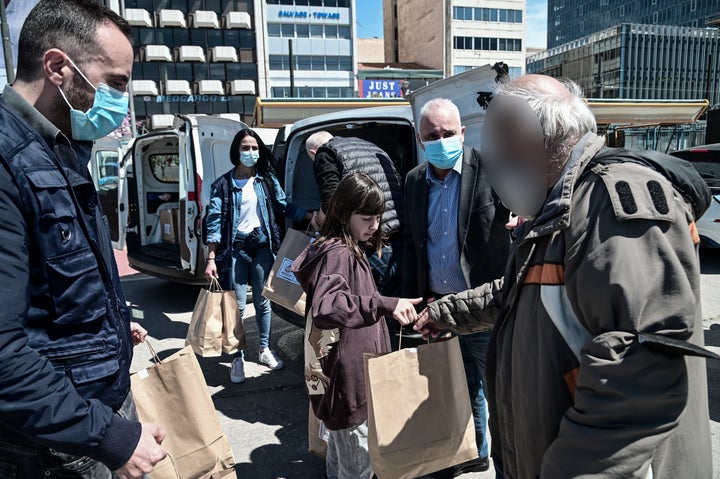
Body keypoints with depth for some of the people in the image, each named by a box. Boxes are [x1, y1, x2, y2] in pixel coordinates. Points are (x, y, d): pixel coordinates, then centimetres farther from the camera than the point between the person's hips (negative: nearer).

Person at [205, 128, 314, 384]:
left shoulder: (267, 180, 6)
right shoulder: (222, 184, -1)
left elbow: (285, 207, 9)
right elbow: (215, 222, -4)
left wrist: (314, 217, -1)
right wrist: (211, 259, -9)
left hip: (262, 246, 2)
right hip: (235, 248, -2)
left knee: (263, 302, 11)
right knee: (238, 306, 1)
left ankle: (265, 350, 27)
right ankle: (238, 358, 15)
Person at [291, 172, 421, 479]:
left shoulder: (353, 250, 10)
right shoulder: (337, 254, -21)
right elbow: (323, 309, -39)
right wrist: (384, 305, -45)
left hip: (357, 374, 10)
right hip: (347, 380, -10)